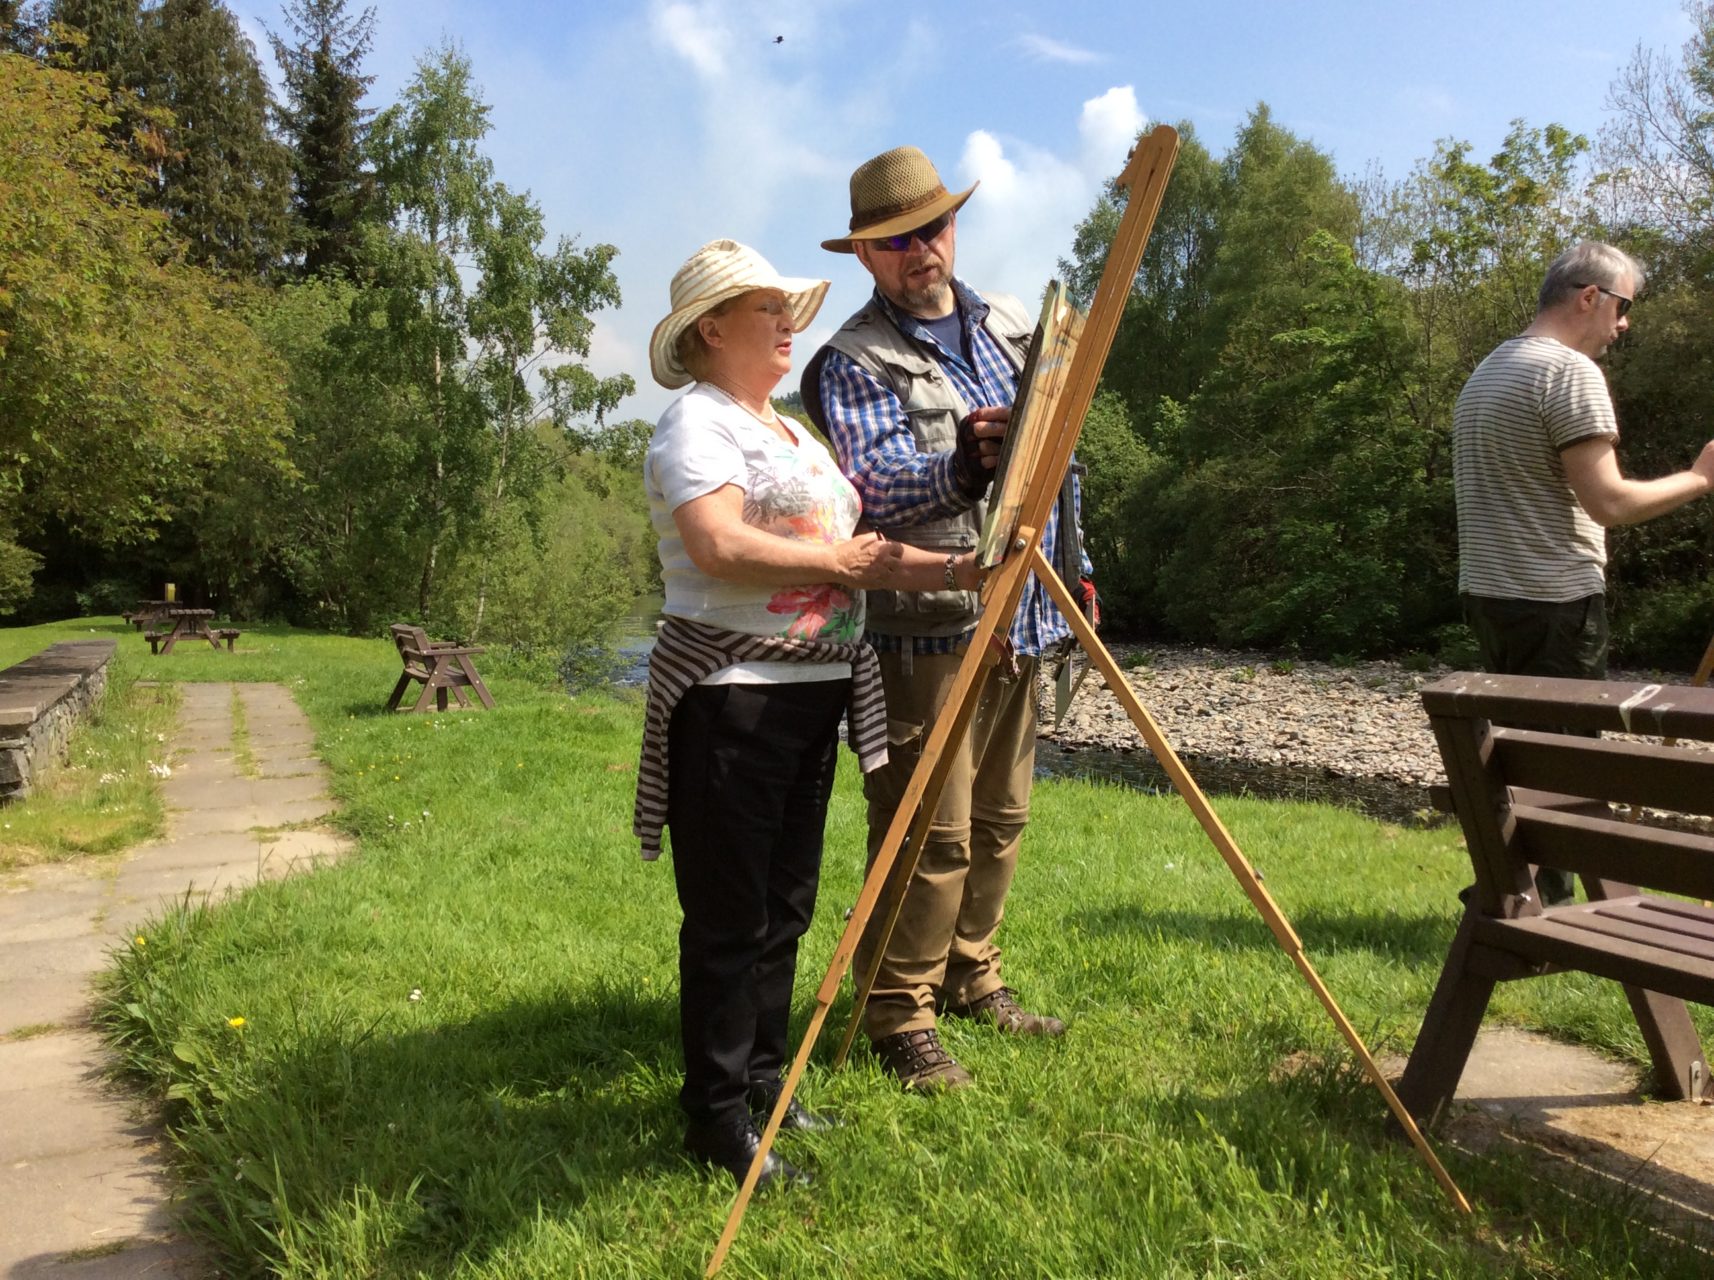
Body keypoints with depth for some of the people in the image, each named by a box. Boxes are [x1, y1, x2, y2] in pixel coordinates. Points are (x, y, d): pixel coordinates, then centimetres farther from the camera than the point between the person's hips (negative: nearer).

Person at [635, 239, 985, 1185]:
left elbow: (855, 552, 16)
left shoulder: (796, 432, 21)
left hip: (813, 689, 9)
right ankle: (718, 1119, 11)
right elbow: (720, 547, -25)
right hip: (730, 694, -9)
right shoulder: (696, 422, -7)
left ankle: (761, 1081, 29)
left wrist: (955, 569, 2)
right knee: (729, 917, -1)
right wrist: (838, 560, -12)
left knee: (784, 906, 15)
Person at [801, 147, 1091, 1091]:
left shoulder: (1012, 325, 14)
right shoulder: (852, 362, -7)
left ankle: (971, 980, 32)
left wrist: (1073, 566, 18)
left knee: (1000, 820, 15)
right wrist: (958, 465, -39)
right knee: (930, 832, -4)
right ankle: (899, 1021, 11)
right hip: (927, 629, -7)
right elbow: (869, 486, -22)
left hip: (1019, 617, 7)